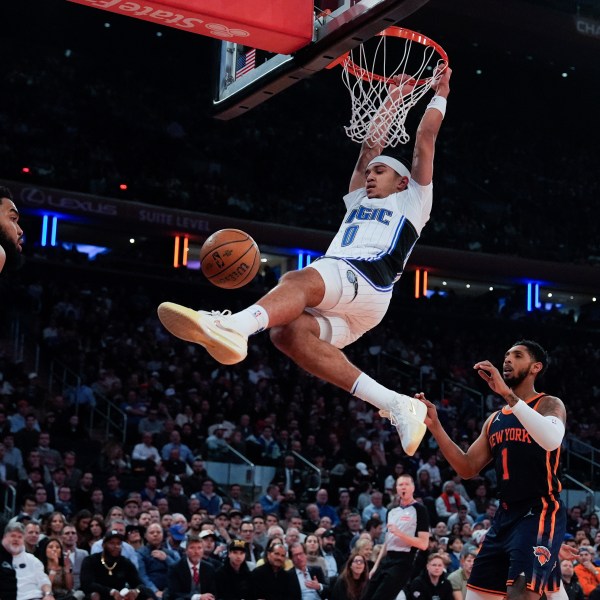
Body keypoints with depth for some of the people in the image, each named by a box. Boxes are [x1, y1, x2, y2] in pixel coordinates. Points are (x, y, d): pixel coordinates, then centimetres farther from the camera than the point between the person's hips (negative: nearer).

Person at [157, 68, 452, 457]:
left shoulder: (412, 202, 24)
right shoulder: (358, 203, 41)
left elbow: (425, 142, 24)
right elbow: (370, 146, 45)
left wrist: (439, 95, 34)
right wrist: (393, 100, 50)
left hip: (367, 283, -6)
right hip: (343, 310, 7)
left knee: (299, 280, -35)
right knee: (287, 332, -26)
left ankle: (231, 327, -68)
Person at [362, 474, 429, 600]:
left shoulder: (419, 510, -5)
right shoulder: (392, 512, 19)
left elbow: (423, 544, -12)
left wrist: (399, 533, -20)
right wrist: (376, 566, 17)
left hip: (403, 562, -8)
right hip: (386, 560, 8)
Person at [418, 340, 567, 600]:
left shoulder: (550, 404, -2)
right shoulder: (495, 419, 18)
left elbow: (551, 440, -26)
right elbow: (468, 469, 16)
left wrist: (507, 393, -29)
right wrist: (435, 426, 5)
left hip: (540, 513, -8)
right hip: (505, 515, 8)